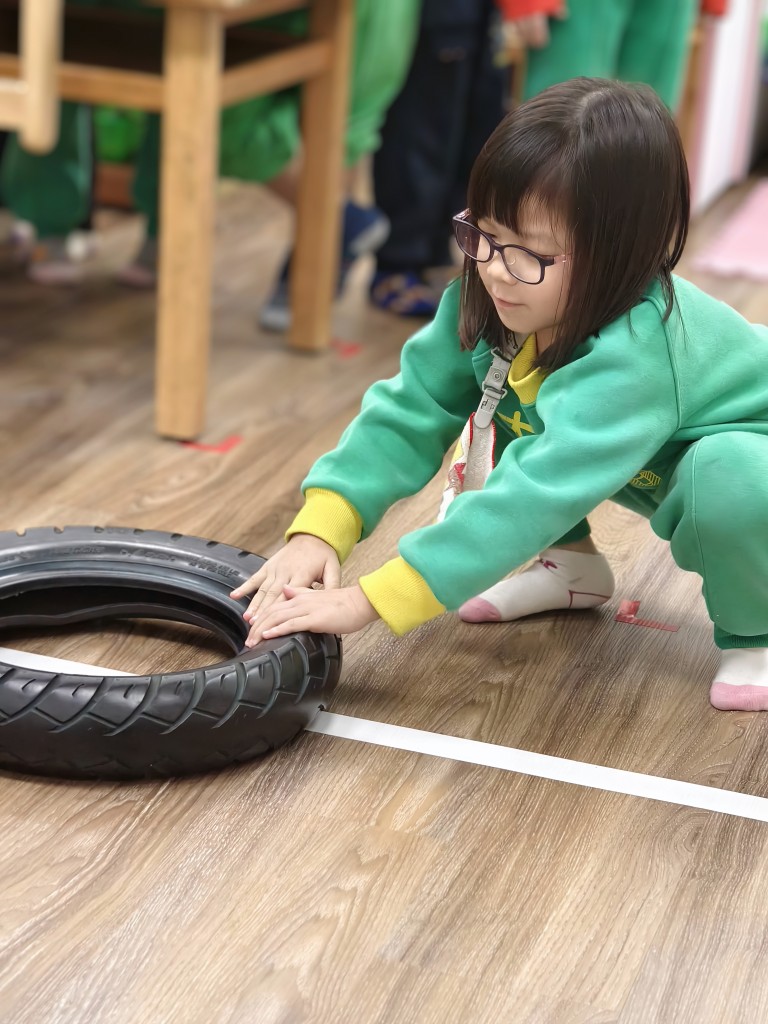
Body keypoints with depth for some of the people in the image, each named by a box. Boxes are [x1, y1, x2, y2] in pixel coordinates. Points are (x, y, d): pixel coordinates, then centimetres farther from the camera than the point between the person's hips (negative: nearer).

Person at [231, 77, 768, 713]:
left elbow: (532, 495, -46)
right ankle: (571, 563, 10)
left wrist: (368, 601, -48)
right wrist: (319, 529, -31)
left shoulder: (635, 353, -40)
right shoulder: (492, 301, -20)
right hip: (650, 465, 7)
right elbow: (413, 410, -17)